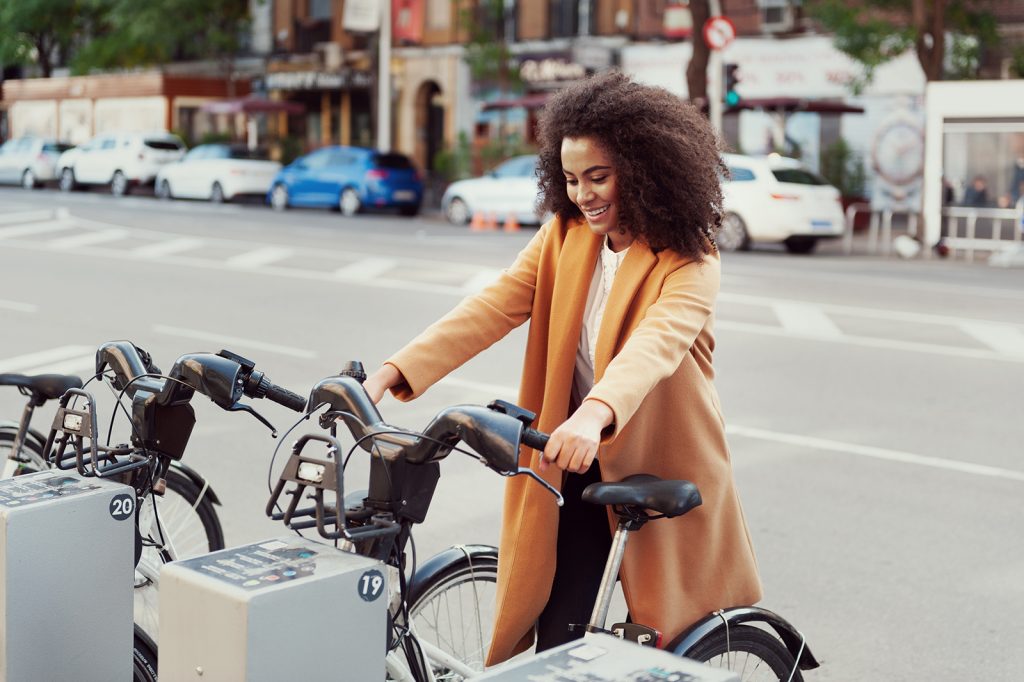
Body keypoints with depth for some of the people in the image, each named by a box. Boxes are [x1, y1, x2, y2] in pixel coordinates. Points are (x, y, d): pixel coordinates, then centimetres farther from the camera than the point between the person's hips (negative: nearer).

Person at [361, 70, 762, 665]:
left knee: (671, 645, 8)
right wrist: (394, 372, -24)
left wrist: (594, 413, -54)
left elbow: (656, 340, -35)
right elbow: (492, 308, -11)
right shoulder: (564, 237, 0)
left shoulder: (689, 260, -16)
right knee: (557, 640, 1)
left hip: (664, 469, -3)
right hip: (577, 464, 4)